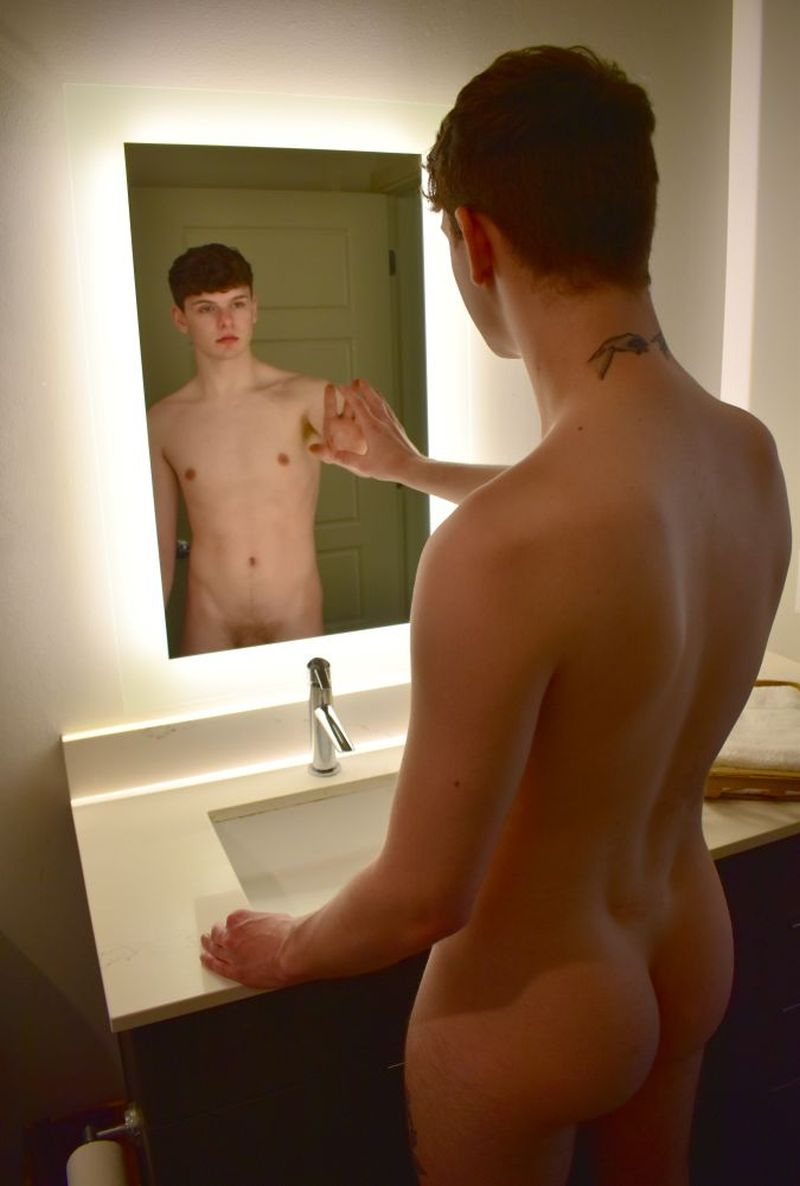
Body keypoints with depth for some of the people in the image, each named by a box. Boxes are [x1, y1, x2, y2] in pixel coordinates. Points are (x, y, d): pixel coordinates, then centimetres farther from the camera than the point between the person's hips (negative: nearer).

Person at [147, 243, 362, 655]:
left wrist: (355, 435, -47)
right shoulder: (162, 422, -1)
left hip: (298, 622, -1)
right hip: (208, 631, 1)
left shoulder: (307, 398, -6)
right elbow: (159, 547, 4)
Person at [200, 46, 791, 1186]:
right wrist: (411, 467, 23)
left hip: (531, 1008, -6)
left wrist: (287, 950, -6)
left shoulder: (494, 549, -39)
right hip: (692, 958, 6)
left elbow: (422, 898, -28)